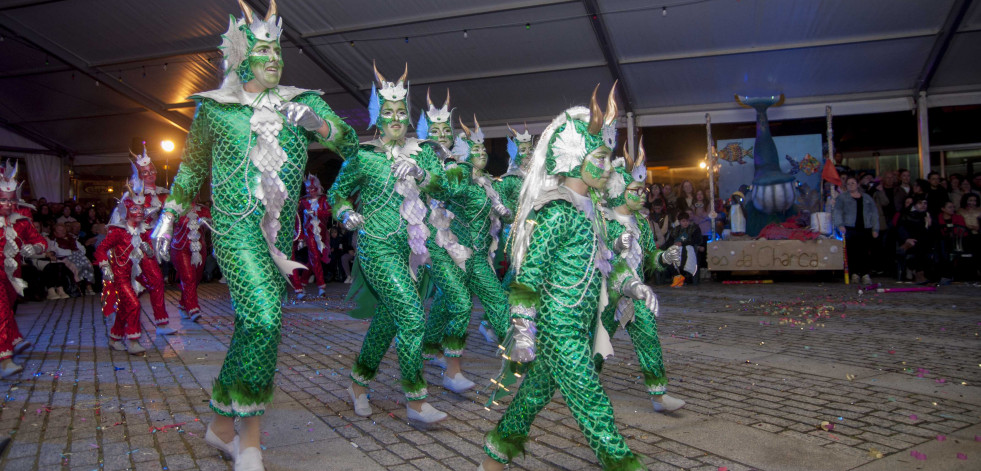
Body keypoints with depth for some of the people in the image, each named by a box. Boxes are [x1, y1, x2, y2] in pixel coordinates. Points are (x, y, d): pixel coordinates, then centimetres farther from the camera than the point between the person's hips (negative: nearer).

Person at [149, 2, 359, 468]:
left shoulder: (301, 103, 9)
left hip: (279, 233, 4)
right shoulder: (215, 108, 4)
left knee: (253, 327, 8)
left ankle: (222, 425, 26)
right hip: (235, 228, -4)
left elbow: (350, 145, 6)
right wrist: (169, 215, 14)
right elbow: (192, 165, 16)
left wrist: (320, 124, -13)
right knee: (264, 320, -18)